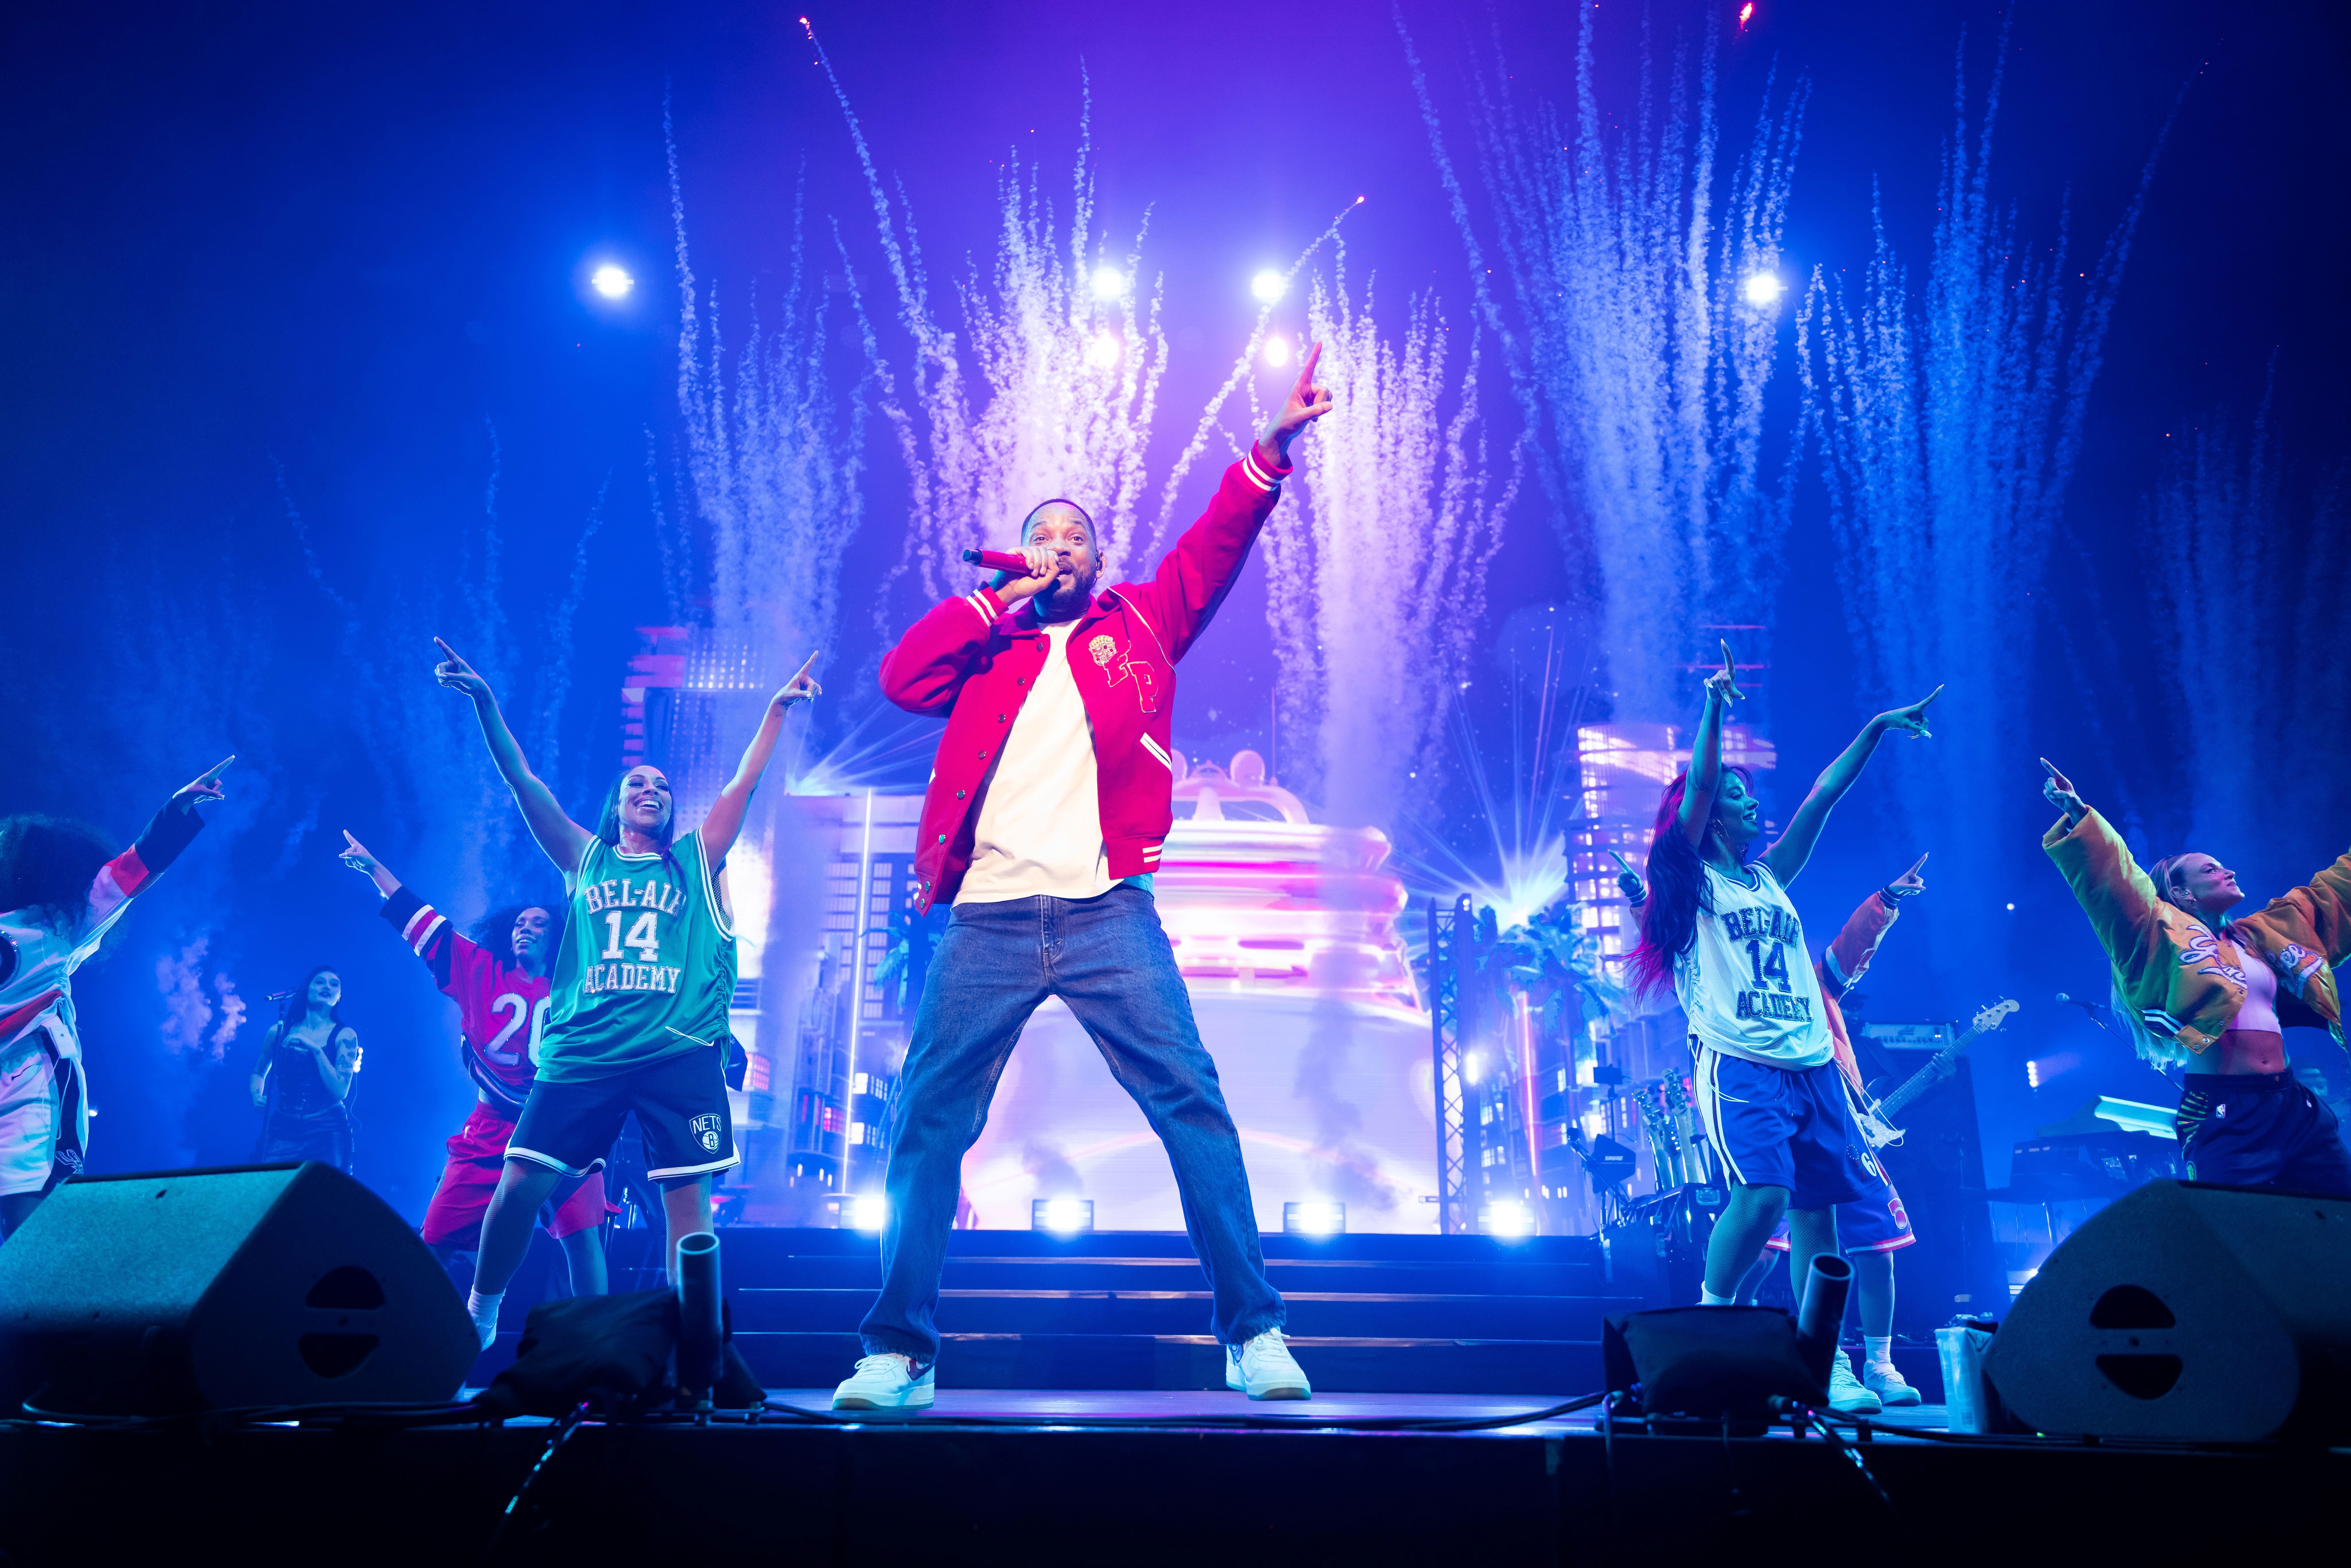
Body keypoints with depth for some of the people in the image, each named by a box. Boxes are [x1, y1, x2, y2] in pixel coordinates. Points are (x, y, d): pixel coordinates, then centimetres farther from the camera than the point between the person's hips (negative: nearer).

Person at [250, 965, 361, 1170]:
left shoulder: (345, 1035, -1)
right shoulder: (279, 1031, 7)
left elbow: (340, 1092, -11)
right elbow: (259, 1073, 24)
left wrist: (316, 1050, -17)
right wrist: (258, 1097, 4)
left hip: (327, 1133, -2)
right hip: (283, 1131, 2)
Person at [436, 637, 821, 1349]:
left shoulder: (697, 861, 18)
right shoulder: (585, 860, 19)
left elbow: (744, 784, 11)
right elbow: (524, 784, 11)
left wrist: (777, 709, 3)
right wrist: (485, 703, 2)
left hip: (680, 1054, -1)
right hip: (583, 1052, 1)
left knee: (687, 1197, -6)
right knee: (522, 1183, -3)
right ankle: (479, 1313, 20)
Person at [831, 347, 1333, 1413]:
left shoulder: (1138, 624, 18)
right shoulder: (986, 642, 20)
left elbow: (1214, 546, 8)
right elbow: (900, 679, 3)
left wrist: (1269, 449, -4)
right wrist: (1001, 598, 6)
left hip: (1107, 912, -1)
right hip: (986, 922, 2)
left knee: (1192, 1104, -9)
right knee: (926, 1126, 0)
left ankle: (1253, 1334, 0)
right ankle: (899, 1353, 10)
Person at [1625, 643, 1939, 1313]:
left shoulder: (1769, 876, 21)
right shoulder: (1690, 880, 5)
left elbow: (1823, 796, 22)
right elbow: (1697, 785, -8)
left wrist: (1877, 728, 22)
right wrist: (1714, 706, -14)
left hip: (1811, 1068, 6)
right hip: (1738, 1065, -6)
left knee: (1817, 1207, 3)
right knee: (1763, 1192, -21)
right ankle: (1711, 1316, 1)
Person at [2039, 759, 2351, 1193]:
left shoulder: (2260, 936, 23)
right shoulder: (2168, 935, 3)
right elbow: (2114, 880, -10)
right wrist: (2078, 816, -22)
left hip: (2295, 1105, 7)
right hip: (2226, 1113, -7)